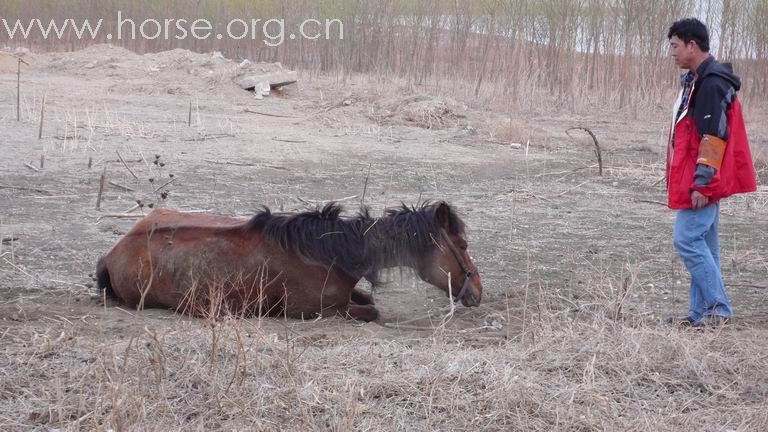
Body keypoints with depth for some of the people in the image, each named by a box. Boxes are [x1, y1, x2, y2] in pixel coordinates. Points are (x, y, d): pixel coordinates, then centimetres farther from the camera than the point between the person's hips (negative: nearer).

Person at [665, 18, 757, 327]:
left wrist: (701, 182, -23)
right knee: (703, 244, 10)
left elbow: (715, 136, -22)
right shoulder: (698, 79, 16)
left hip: (701, 183, -10)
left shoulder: (711, 83, -16)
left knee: (687, 240, -10)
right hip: (701, 182, 10)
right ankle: (702, 312, 14)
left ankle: (718, 308, -4)